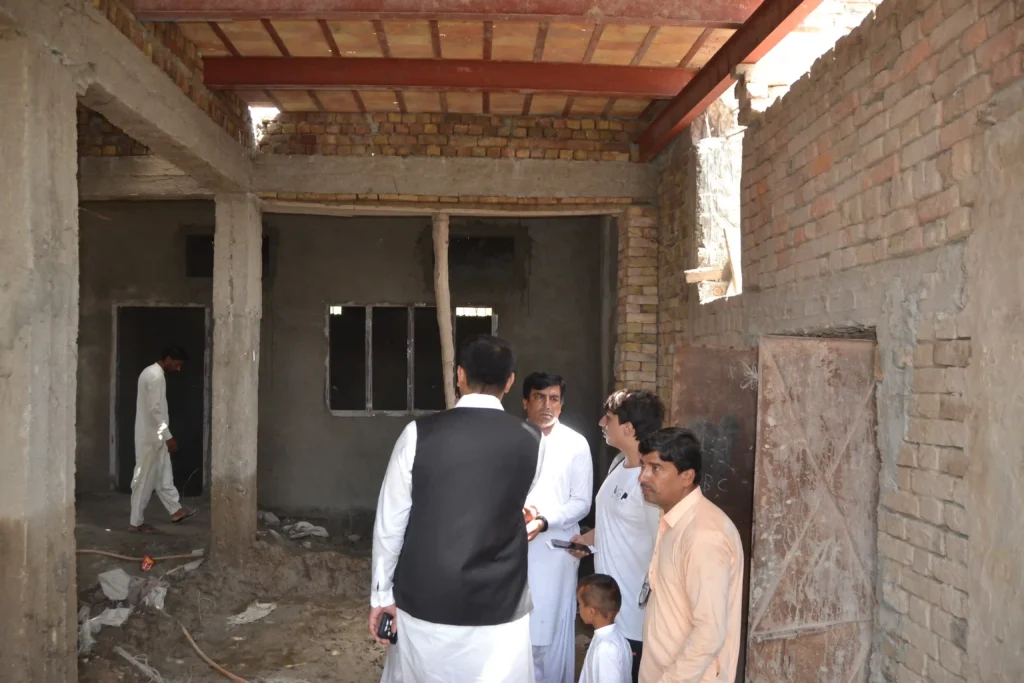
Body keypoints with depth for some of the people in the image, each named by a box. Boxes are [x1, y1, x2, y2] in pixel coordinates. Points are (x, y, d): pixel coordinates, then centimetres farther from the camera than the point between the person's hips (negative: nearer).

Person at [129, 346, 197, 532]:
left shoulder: (150, 372, 13)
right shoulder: (157, 377, -20)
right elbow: (155, 410, -24)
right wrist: (168, 437, -20)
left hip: (152, 435, 10)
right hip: (152, 437, -10)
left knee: (163, 475, 16)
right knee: (145, 479, -1)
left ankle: (176, 511, 25)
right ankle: (136, 521, 8)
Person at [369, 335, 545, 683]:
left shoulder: (419, 433, -8)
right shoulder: (530, 440, -3)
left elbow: (390, 522, -4)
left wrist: (381, 594, 8)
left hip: (424, 603, 0)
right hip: (500, 609, 0)